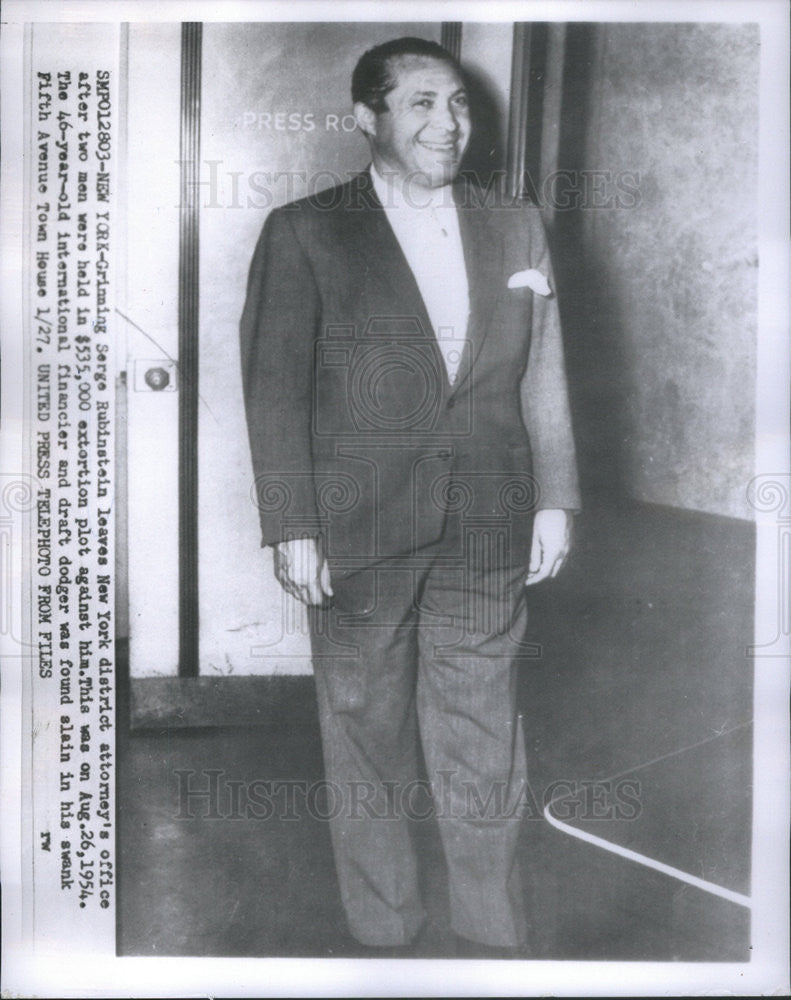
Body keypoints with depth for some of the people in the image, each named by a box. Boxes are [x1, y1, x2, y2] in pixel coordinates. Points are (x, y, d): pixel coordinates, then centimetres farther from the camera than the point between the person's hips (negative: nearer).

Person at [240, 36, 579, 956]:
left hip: (487, 536, 3)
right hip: (357, 535, -2)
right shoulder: (304, 233, 0)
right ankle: (384, 932, 32)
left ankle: (494, 937, 31)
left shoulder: (517, 230, 11)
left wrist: (554, 500, 7)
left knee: (482, 756, 11)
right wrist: (292, 527, -9)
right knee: (367, 750, 11)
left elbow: (542, 380, 12)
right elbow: (275, 387, -4)